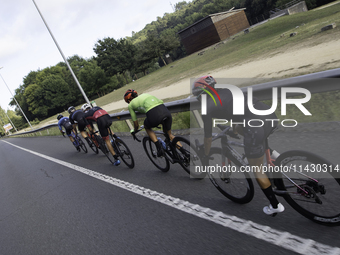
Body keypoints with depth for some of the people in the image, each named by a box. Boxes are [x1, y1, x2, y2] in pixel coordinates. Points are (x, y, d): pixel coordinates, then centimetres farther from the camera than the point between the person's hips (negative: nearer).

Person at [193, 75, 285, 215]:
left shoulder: (207, 107, 7)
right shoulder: (225, 90, 26)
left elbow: (208, 136, 17)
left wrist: (206, 156, 34)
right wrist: (234, 131, 59)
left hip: (256, 126, -7)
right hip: (271, 114, 8)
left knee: (257, 170, 14)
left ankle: (275, 205, 27)